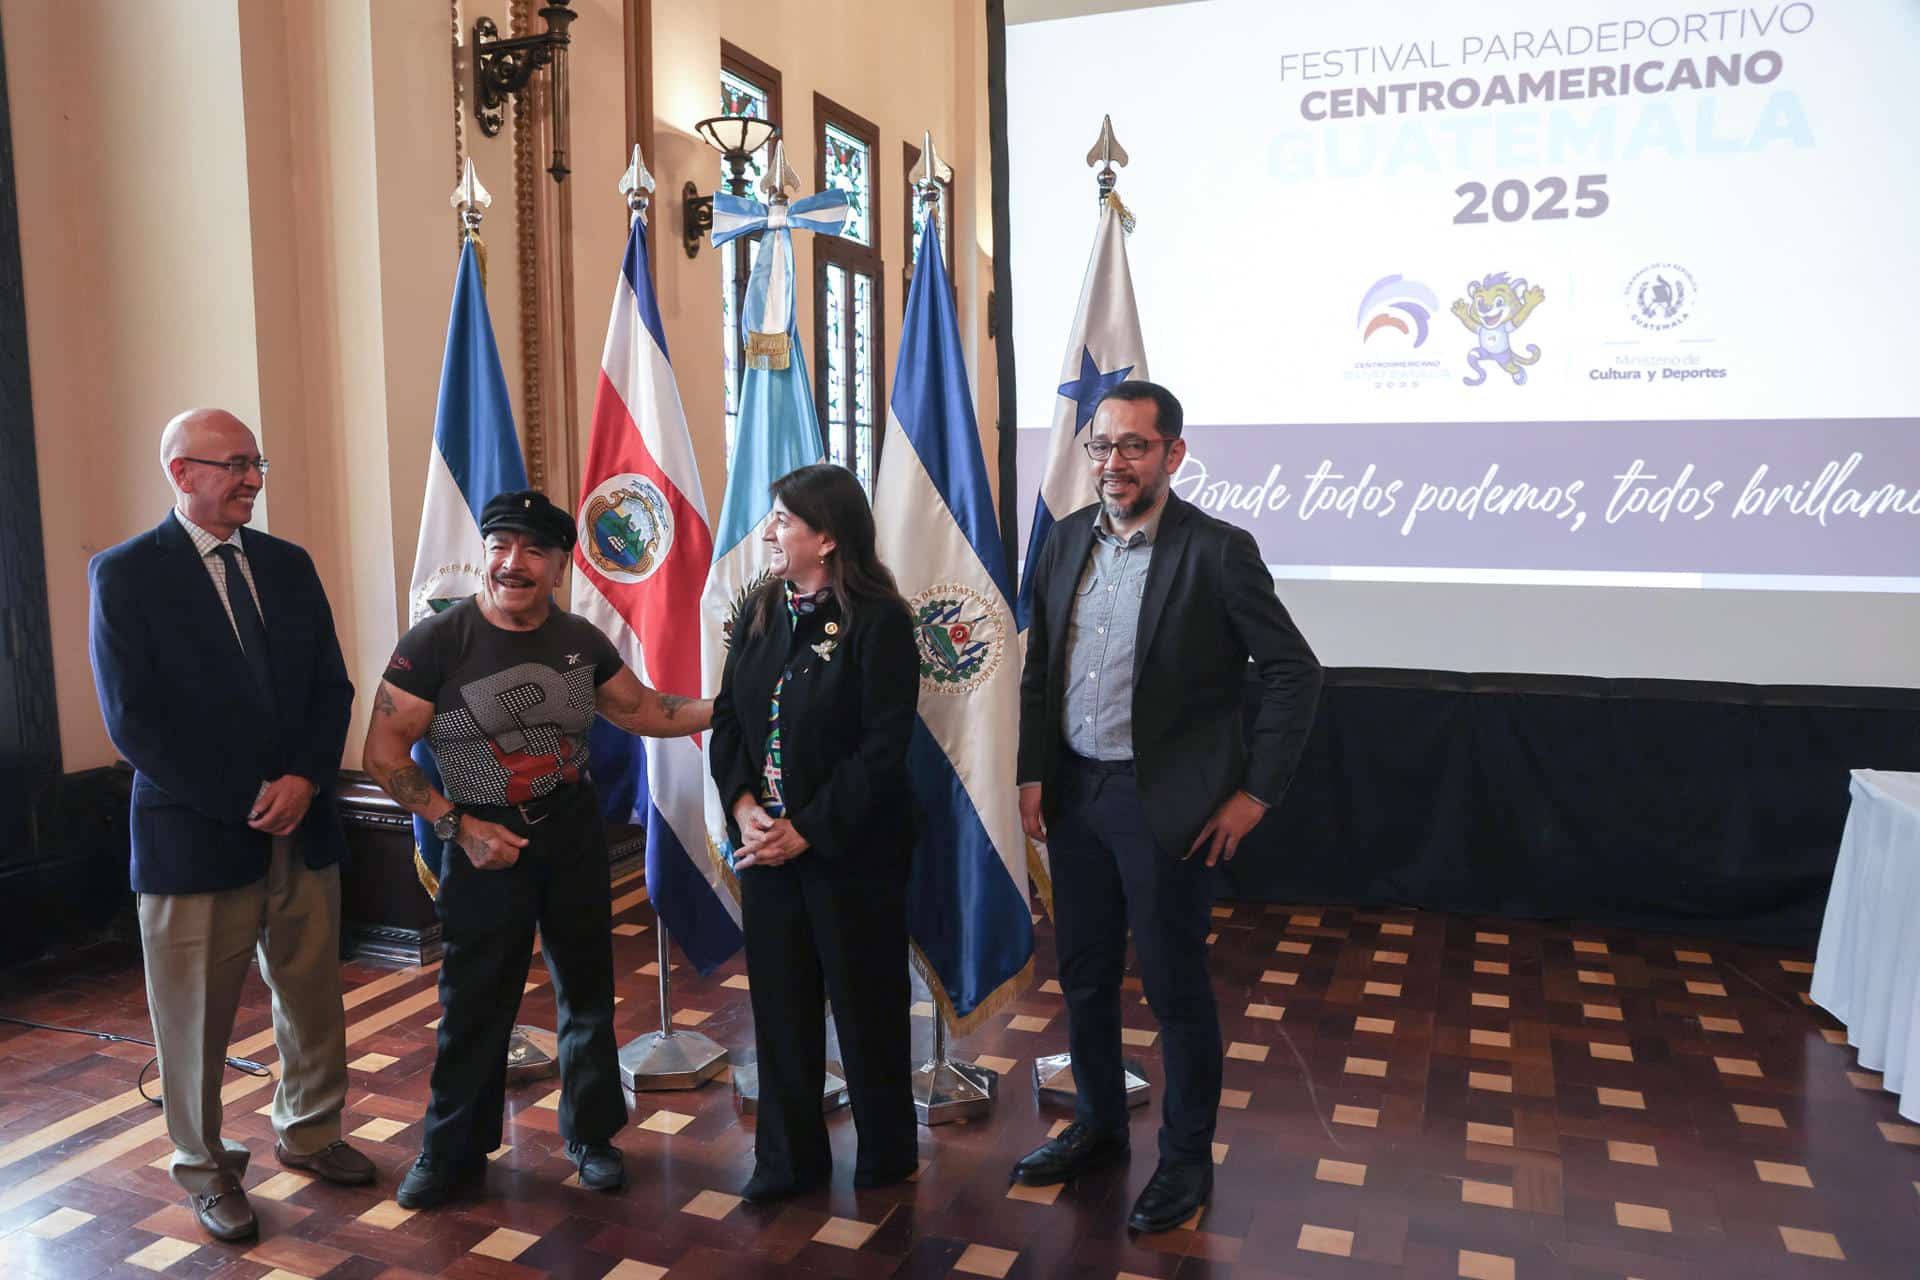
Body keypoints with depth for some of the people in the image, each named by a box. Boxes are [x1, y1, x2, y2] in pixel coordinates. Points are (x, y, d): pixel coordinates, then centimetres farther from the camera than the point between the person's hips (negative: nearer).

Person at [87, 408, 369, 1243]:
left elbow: (331, 689, 7)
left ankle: (308, 1133, 37)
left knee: (313, 998, 15)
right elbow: (134, 720, -12)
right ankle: (206, 1169, 30)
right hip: (195, 834, -4)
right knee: (197, 1019, 9)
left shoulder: (288, 565, 8)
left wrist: (305, 781, -9)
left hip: (301, 825, 5)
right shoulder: (125, 574, -7)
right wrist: (247, 801, -15)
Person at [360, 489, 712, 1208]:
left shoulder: (581, 642, 0)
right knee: (474, 1004, 7)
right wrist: (459, 826, -17)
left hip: (574, 833, 4)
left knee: (587, 989, 14)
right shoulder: (435, 643, -12)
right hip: (485, 841, -3)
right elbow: (384, 754, -12)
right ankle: (453, 1154, 28)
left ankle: (591, 1135, 33)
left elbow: (647, 712, 10)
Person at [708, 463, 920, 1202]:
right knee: (778, 1002, 13)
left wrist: (807, 831, -17)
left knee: (865, 1003, 9)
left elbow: (883, 748, -17)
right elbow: (726, 718, 6)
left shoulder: (878, 622, -13)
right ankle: (789, 1158, 29)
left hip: (851, 850, -5)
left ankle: (887, 1152, 31)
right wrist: (743, 806, -10)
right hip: (765, 844, 5)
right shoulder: (758, 613, 6)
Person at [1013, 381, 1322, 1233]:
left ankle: (1186, 1158, 28)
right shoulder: (1067, 540, 4)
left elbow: (1294, 671, -10)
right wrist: (1032, 774, 6)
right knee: (1083, 974, 17)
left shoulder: (1217, 551, -13)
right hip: (1074, 794, 6)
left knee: (1174, 985, 8)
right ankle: (1098, 1126, 39)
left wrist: (1256, 791, -11)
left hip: (1167, 803, -5)